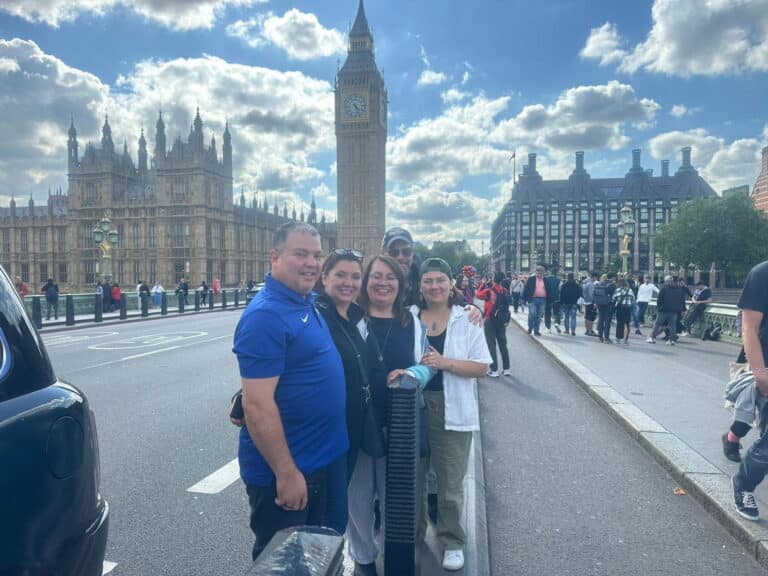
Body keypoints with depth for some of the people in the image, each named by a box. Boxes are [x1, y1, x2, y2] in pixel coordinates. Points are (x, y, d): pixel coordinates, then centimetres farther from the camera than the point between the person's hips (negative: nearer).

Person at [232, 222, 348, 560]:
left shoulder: (307, 302, 4)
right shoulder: (266, 315, -24)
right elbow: (257, 406, -26)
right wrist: (286, 472, -22)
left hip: (315, 460, 8)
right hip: (283, 468, -8)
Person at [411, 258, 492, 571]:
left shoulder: (466, 320, -2)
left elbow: (482, 366, -6)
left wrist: (446, 363, -19)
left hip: (452, 409, -2)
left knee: (450, 481, 9)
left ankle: (452, 541, 28)